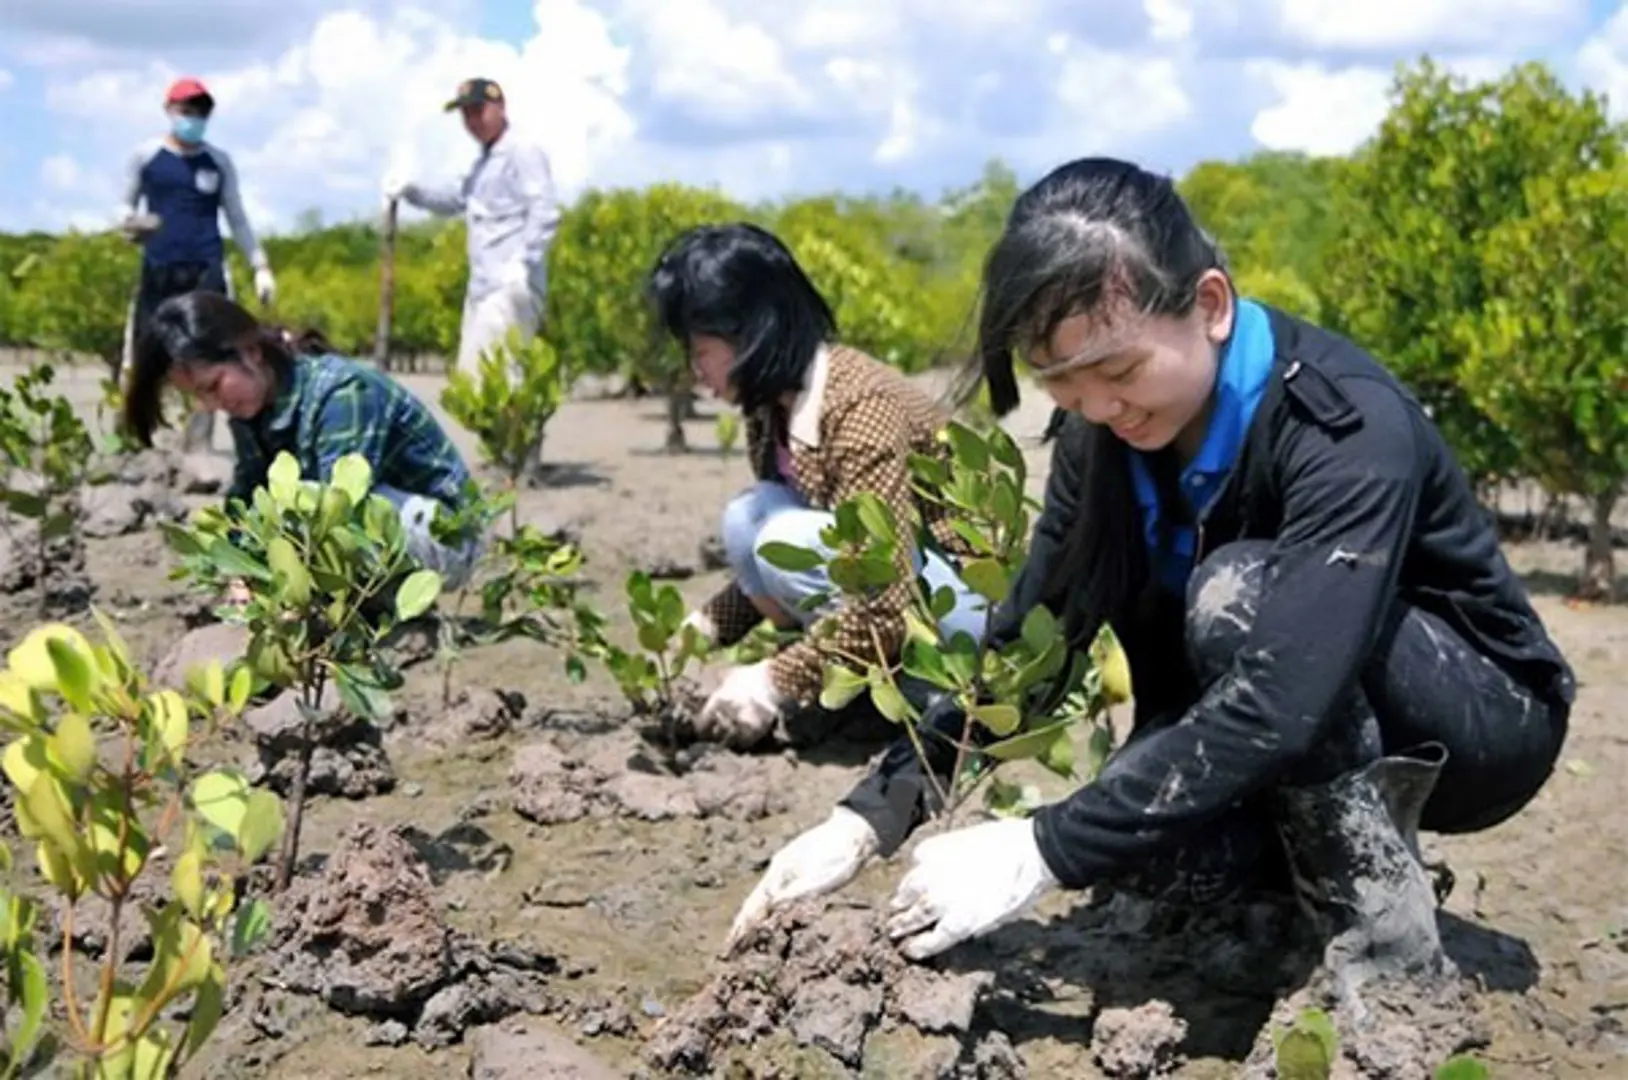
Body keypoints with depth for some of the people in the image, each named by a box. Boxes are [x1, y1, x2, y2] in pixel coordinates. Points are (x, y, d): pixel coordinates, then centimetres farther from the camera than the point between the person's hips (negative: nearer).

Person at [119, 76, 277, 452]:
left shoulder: (219, 161, 9)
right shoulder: (146, 155, 6)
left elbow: (236, 218, 14)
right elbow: (127, 206, 15)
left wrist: (260, 266, 7)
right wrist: (130, 222, -9)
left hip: (206, 269, 0)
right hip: (158, 270, 0)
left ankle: (199, 445, -4)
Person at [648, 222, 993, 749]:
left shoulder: (862, 405, -27)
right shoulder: (775, 406, 0)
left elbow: (884, 607, -31)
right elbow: (771, 566, 11)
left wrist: (776, 681, -28)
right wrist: (706, 625, -1)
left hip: (972, 598, -8)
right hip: (889, 588, 8)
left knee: (789, 542, -27)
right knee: (745, 522, -10)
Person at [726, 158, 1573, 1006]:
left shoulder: (1349, 425, -32)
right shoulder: (1105, 433, -11)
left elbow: (1284, 699, -42)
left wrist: (1041, 852, -44)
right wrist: (872, 815, -20)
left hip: (1481, 715, -5)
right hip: (1318, 744, 5)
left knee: (1235, 592, -33)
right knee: (1140, 829, -27)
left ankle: (1390, 948, -19)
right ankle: (1344, 850, 3)